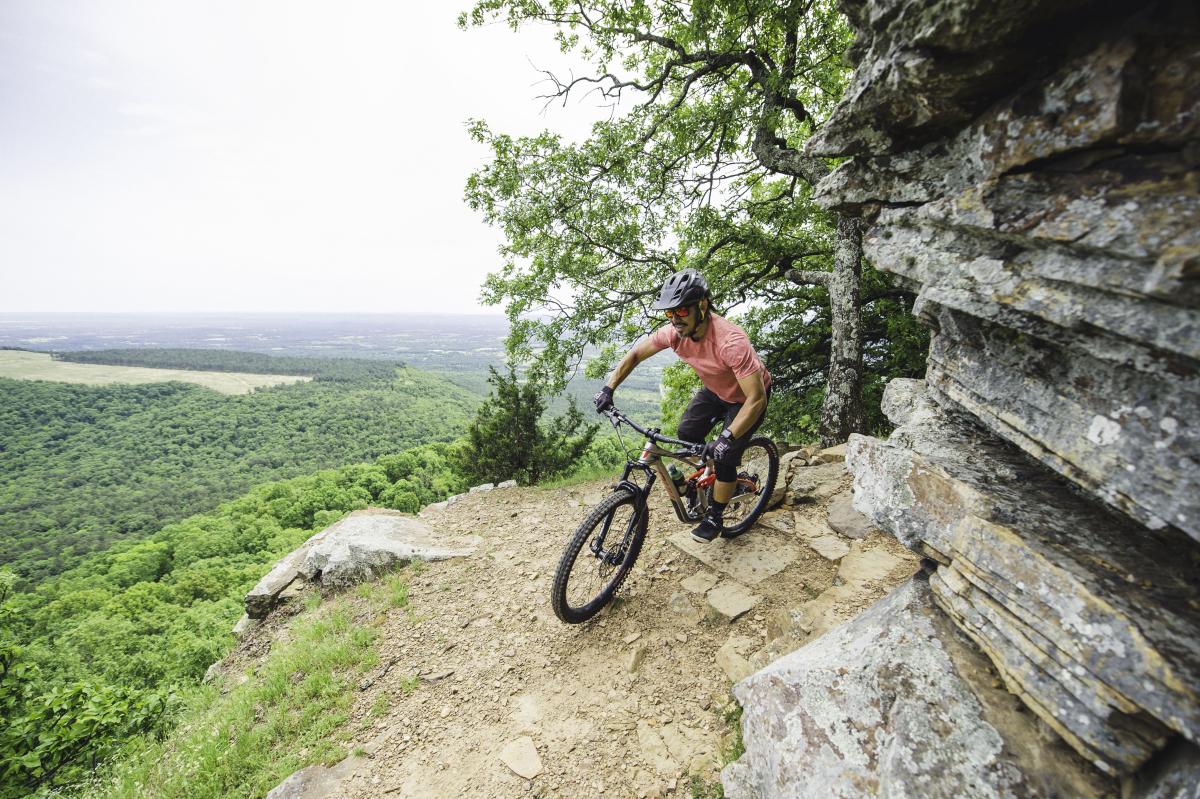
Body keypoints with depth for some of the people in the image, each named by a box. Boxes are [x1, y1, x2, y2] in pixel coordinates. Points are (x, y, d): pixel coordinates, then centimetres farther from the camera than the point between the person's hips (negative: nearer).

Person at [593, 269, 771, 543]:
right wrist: (608, 389, -16)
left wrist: (727, 437, -48)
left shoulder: (730, 341, -42)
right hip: (715, 389, 6)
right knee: (687, 433, -5)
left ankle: (714, 518, 13)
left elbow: (757, 398, -40)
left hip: (747, 395, -6)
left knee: (725, 456, -10)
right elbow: (635, 354, -9)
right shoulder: (674, 332, -23)